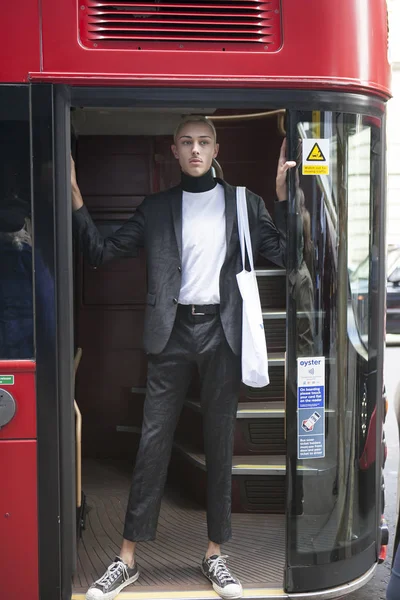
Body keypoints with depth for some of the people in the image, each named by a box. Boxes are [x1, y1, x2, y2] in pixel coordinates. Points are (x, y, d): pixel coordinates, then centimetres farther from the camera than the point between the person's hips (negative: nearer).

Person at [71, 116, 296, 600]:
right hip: (172, 333, 0)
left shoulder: (243, 203, 8)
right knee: (153, 442, 0)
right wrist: (75, 201, -4)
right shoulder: (156, 208, 9)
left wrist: (282, 197, -5)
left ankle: (215, 555, 20)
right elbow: (100, 253, 6)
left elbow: (283, 254, 2)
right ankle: (127, 559, 10)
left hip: (222, 332, 0)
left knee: (219, 444, 7)